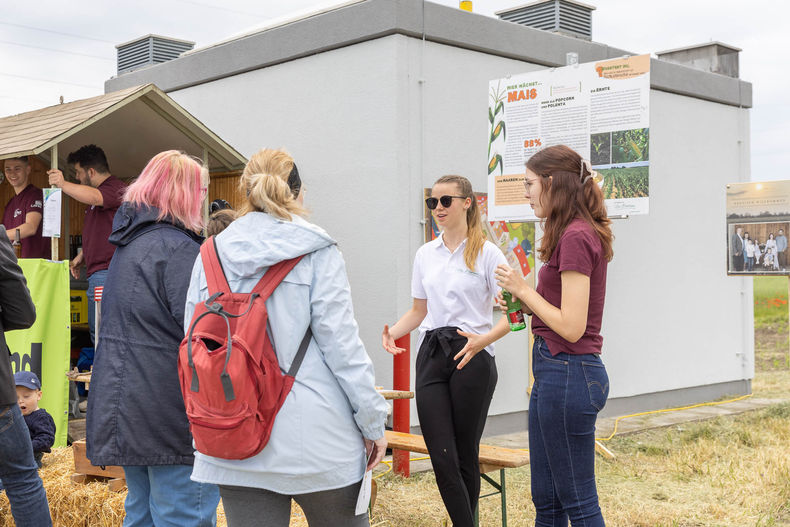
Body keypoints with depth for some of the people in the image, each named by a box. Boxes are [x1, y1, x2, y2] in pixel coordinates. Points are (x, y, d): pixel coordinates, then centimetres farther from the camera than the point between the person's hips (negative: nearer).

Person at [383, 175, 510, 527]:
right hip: (431, 356, 4)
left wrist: (484, 339, -24)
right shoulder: (425, 255, 13)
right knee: (442, 458, -5)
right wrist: (392, 332, 0)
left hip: (472, 357, -4)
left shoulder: (487, 253, -2)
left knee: (465, 456, 4)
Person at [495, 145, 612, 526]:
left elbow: (571, 327, -21)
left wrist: (523, 288, -11)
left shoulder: (575, 237, -17)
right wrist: (523, 302, 6)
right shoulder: (580, 233, 13)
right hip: (555, 372, 10)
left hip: (567, 373, -10)